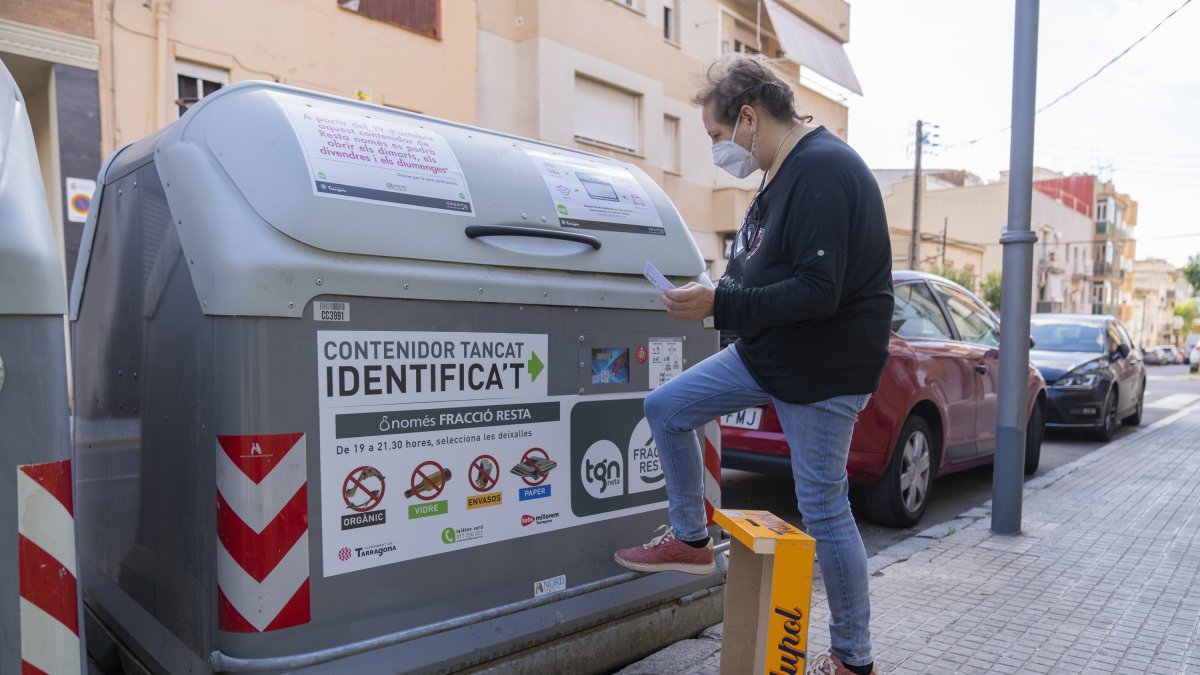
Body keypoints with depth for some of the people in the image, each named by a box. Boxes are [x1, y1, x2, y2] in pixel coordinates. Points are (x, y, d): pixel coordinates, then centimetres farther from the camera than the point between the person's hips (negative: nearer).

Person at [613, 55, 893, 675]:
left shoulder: (822, 169, -21)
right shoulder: (782, 174, 11)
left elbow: (818, 292, -28)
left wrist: (719, 303, -24)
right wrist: (715, 296, 4)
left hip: (823, 369, -9)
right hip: (763, 354, 10)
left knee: (823, 509, 1)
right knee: (665, 408, 8)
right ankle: (691, 539, 24)